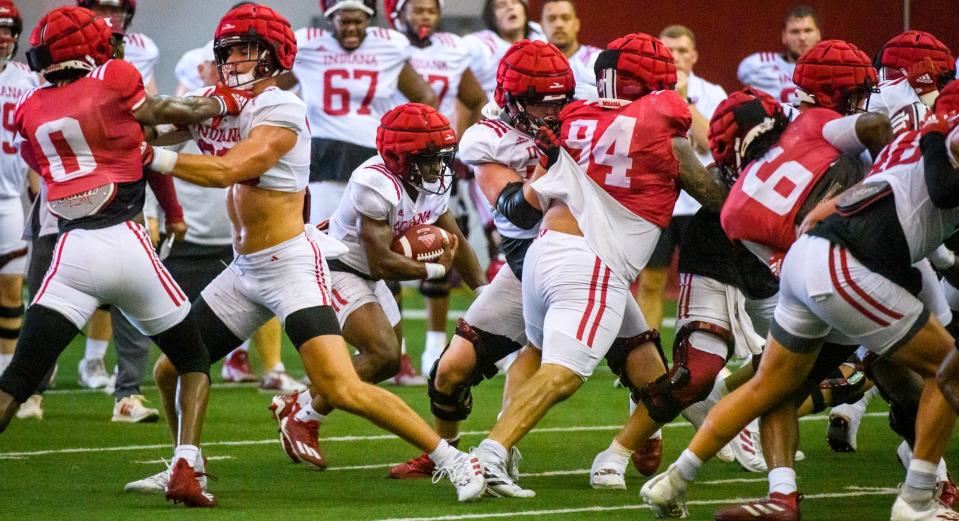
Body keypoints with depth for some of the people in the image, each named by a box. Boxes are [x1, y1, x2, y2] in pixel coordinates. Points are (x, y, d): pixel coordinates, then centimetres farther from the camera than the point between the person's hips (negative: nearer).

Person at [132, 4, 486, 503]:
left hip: (291, 264, -8)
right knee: (170, 372, 12)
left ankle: (453, 460, -12)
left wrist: (152, 156, -28)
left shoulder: (280, 111, -15)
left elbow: (227, 171, -26)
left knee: (341, 389, -19)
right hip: (243, 270, 8)